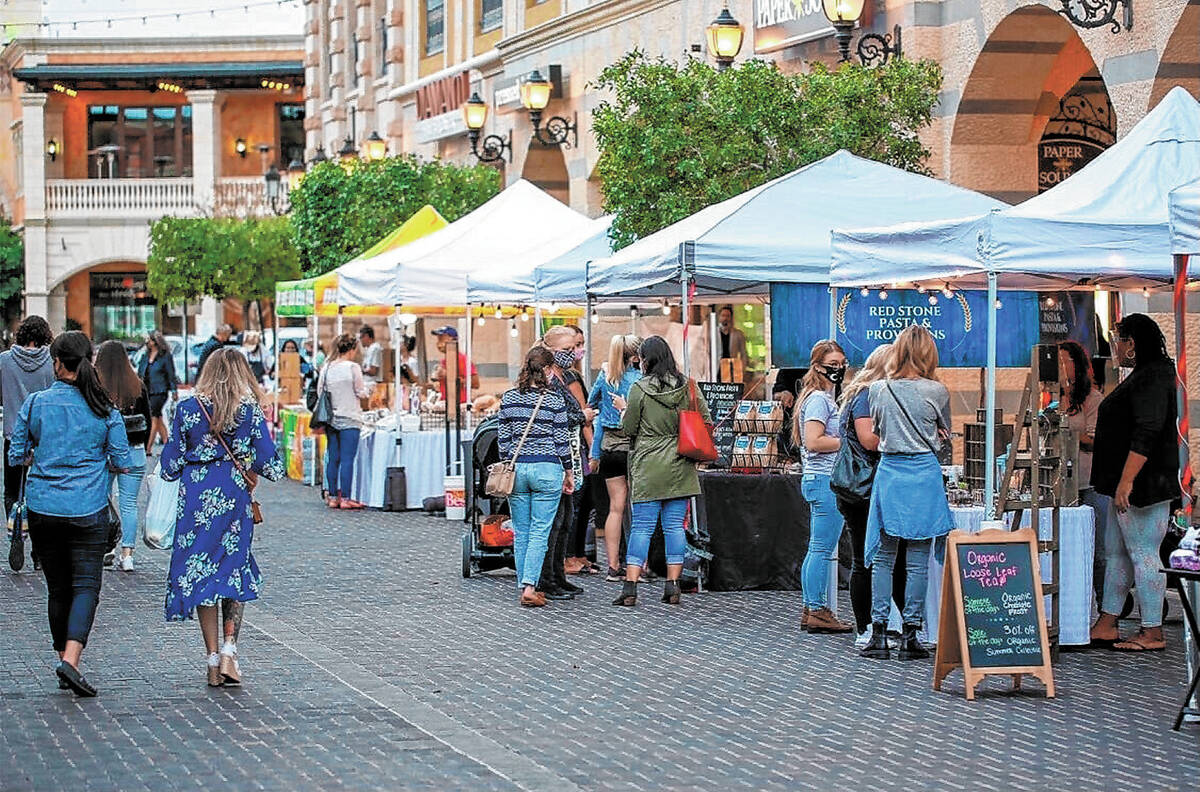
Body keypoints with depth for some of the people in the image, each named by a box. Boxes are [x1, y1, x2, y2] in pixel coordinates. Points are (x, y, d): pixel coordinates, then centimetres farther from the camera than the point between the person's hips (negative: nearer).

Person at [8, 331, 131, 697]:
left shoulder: (35, 403, -2)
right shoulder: (104, 408, -3)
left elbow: (16, 456, 3)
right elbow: (122, 461, -1)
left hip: (42, 509, 2)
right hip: (88, 509, -2)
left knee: (58, 588, 13)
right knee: (86, 585, -2)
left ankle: (64, 658, 18)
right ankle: (70, 659, -20)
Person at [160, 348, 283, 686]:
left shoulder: (188, 408, -1)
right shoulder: (250, 409, -3)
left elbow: (171, 464, 1)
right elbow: (268, 463, -3)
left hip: (195, 497, 0)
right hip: (235, 495, 0)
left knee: (199, 572, 7)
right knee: (235, 570, 12)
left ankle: (213, 658, 5)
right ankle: (229, 647, -4)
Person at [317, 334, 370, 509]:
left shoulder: (326, 368, 4)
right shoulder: (353, 367, -10)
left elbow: (319, 391, 9)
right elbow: (361, 392, -7)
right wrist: (367, 392, 14)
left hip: (331, 419, 5)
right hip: (349, 419, -5)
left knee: (332, 458, 9)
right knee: (347, 459, -3)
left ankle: (332, 497, 12)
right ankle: (345, 498, -4)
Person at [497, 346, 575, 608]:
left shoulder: (508, 398, 4)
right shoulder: (555, 399, -6)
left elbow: (503, 438, 8)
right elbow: (562, 441, -2)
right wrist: (568, 473, 8)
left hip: (516, 468, 3)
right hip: (546, 469, -3)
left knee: (520, 533, 11)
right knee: (540, 532, -2)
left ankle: (525, 586, 14)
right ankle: (529, 587, -12)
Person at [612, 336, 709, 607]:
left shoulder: (639, 389, -8)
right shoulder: (688, 386, 1)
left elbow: (629, 429, -2)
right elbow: (706, 421, 4)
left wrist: (623, 414, 18)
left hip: (648, 466, -3)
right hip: (681, 466, 3)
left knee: (642, 526, 0)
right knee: (675, 526, 8)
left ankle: (630, 587, -4)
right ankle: (673, 586, 7)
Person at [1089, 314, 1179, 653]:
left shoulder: (1151, 378, -17)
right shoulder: (1144, 376, 17)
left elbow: (1147, 433, -26)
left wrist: (1126, 481, -28)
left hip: (1143, 485, -11)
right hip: (1129, 485, 11)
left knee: (1143, 555, -7)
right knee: (1116, 553, 14)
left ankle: (1152, 633, -2)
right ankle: (1106, 626, 19)